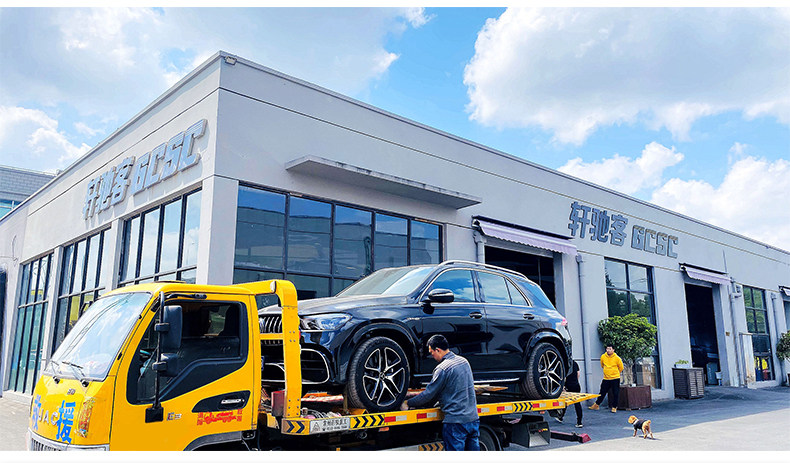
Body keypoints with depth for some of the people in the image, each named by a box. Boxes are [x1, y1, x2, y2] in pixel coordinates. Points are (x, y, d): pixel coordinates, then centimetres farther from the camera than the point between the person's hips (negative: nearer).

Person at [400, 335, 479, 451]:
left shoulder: (442, 369, -15)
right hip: (473, 418, 8)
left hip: (456, 421, -8)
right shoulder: (464, 361, 10)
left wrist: (407, 403, 4)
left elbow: (428, 394, -9)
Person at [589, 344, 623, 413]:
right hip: (606, 379, 3)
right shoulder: (603, 357, -3)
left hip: (615, 379, -2)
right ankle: (596, 405, 22)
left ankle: (614, 407, 15)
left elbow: (621, 368, 5)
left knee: (615, 394, 1)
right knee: (602, 393, 9)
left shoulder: (617, 358, -11)